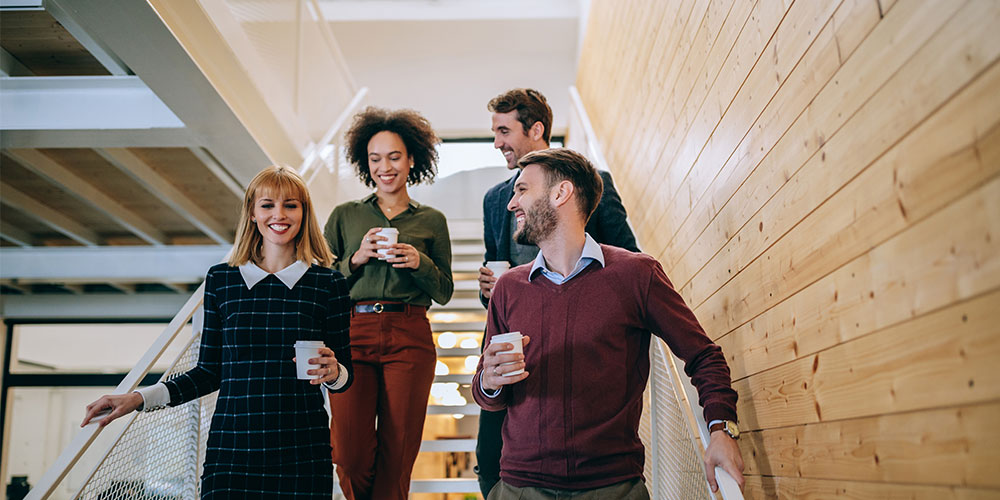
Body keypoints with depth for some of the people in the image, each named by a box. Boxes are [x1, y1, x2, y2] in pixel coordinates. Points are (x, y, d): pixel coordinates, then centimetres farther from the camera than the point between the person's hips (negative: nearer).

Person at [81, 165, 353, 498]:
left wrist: (334, 372, -15)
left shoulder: (328, 284, 0)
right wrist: (139, 398, 2)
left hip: (303, 453, 0)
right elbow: (209, 372, 10)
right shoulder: (220, 280, 5)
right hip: (231, 448, 1)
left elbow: (344, 376, 6)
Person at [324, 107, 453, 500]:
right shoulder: (345, 215, 13)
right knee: (350, 456, -6)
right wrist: (357, 258, -6)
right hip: (352, 334, 0)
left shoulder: (431, 220, 13)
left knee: (397, 456, 0)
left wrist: (419, 262, -5)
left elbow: (444, 291, 13)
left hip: (409, 338, 0)